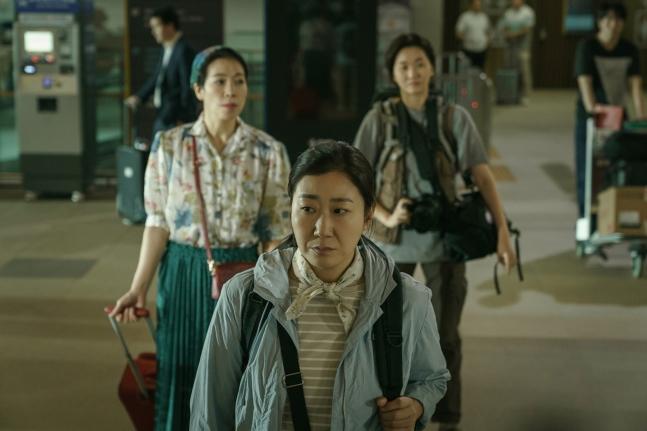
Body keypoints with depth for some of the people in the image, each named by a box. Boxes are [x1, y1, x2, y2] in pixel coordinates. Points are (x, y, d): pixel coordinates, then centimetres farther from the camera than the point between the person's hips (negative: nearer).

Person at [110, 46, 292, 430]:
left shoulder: (269, 152, -4)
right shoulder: (169, 146, -4)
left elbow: (276, 234, 0)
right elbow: (158, 223, -1)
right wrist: (139, 288, -7)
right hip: (185, 274, 0)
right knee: (184, 379, 8)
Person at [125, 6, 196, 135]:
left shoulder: (184, 51, -17)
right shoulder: (166, 50, 11)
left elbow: (188, 86, -18)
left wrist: (183, 120, -16)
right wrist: (139, 96, 9)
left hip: (177, 117, -9)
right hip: (162, 115, 9)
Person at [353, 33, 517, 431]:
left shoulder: (455, 118, -5)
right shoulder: (379, 120, -7)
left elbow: (483, 177, -7)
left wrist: (503, 232, -15)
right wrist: (386, 217, -20)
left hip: (444, 238, 0)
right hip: (395, 240, 0)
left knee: (445, 335, 8)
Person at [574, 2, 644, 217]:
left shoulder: (629, 50, 3)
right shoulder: (587, 47, -9)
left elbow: (635, 82, -6)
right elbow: (585, 80, -20)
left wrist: (640, 112, -20)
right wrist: (591, 106, -36)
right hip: (590, 116, -3)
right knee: (586, 168, 0)